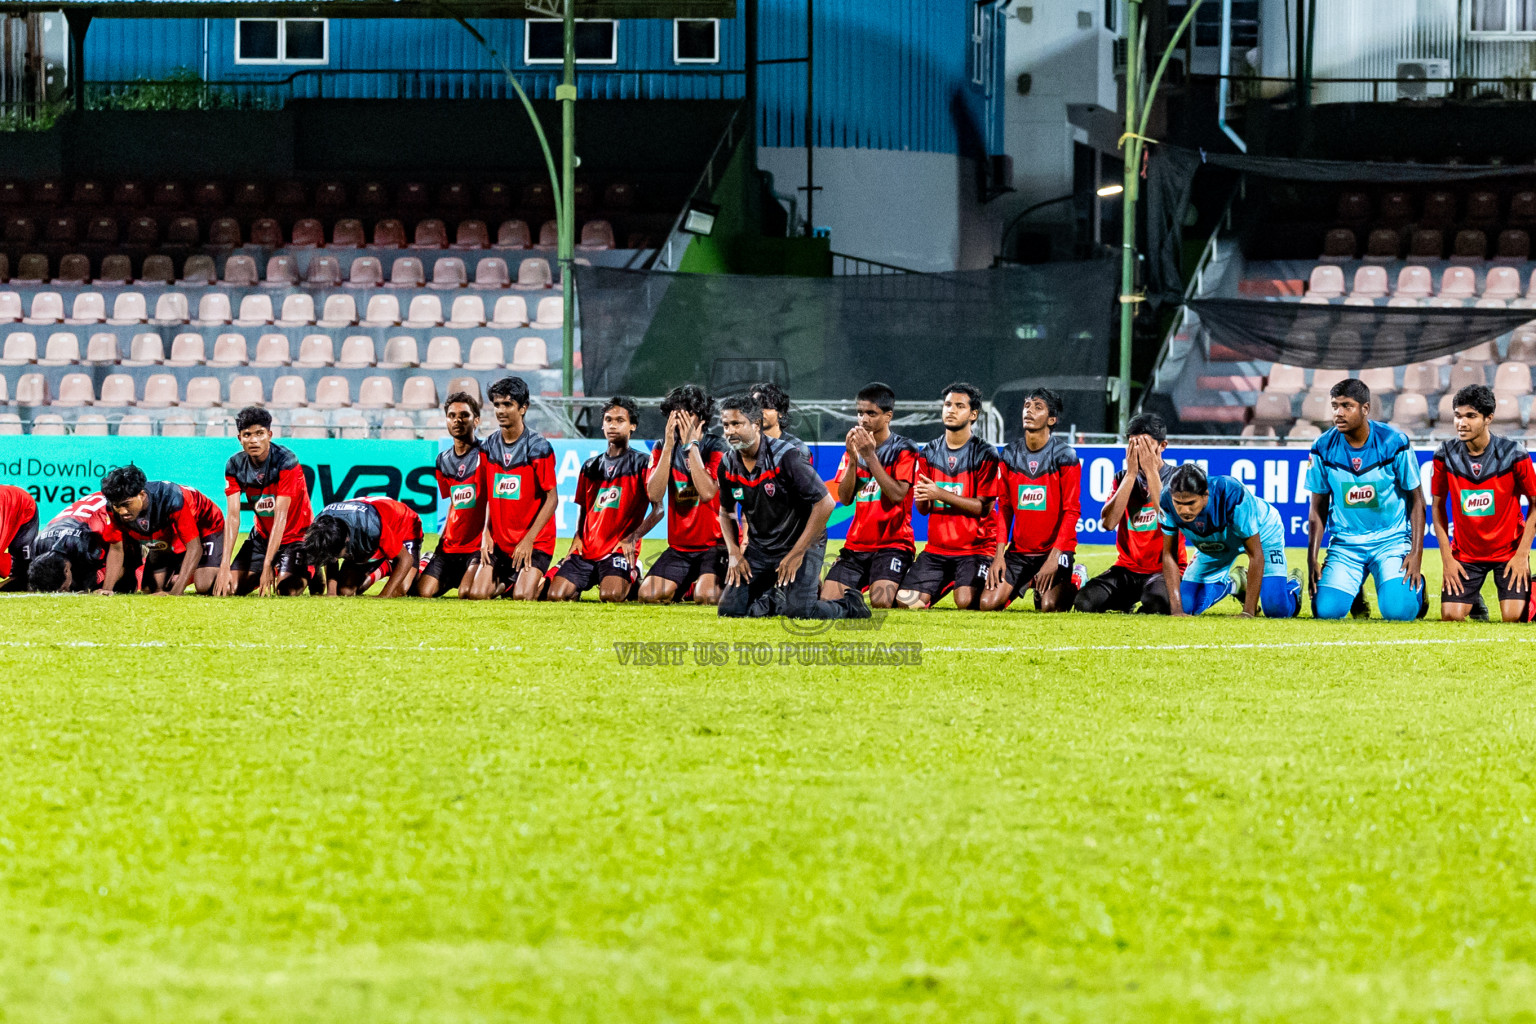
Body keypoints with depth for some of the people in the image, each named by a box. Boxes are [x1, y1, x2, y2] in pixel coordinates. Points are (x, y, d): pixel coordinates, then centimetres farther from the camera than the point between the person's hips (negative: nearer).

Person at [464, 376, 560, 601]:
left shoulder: (538, 447, -11)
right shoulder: (488, 447, 5)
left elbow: (552, 499, -10)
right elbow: (490, 495, 12)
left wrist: (529, 539, -16)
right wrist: (486, 533, -1)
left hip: (535, 541, -4)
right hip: (498, 540, 4)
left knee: (522, 596, -18)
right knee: (477, 594, -9)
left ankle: (542, 582, 16)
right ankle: (506, 581, 22)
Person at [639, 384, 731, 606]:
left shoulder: (716, 446, -7)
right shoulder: (662, 448, 4)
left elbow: (707, 492, -23)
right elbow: (654, 495, -11)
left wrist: (692, 445, -19)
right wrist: (669, 445, -15)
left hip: (714, 544, -4)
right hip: (679, 546, 4)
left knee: (706, 597, -27)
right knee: (648, 595, -14)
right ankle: (685, 587, 18)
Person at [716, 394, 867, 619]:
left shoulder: (784, 457, -22)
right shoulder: (728, 466, -3)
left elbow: (825, 504, -21)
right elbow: (726, 512, 16)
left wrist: (796, 554, -19)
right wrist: (734, 553, 0)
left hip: (801, 542, -6)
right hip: (759, 548, 6)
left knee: (798, 611, -22)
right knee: (730, 609, -5)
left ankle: (851, 605, 9)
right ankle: (776, 599, 25)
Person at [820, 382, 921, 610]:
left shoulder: (904, 450, -4)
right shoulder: (854, 448, 12)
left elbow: (897, 495, -17)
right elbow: (844, 498, 3)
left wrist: (870, 457, -18)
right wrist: (853, 459, -11)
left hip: (893, 543, -5)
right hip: (856, 545, 5)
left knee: (881, 601, -26)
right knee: (827, 599, -11)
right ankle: (855, 591, 20)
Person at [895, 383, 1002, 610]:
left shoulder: (985, 455, -6)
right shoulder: (929, 453, 9)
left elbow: (984, 507, -12)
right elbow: (923, 509, 9)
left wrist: (940, 494, -20)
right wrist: (921, 499, -17)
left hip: (975, 548, -5)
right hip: (936, 548, 5)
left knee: (966, 602, -28)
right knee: (906, 601, -12)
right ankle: (947, 584, 19)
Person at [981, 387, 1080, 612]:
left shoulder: (1065, 456, -8)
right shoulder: (1010, 454, 6)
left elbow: (1071, 511, -9)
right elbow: (1004, 508, 9)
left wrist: (1055, 557, -18)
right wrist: (999, 553, -1)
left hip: (1055, 549, -4)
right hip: (1018, 550, 4)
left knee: (1049, 606, -25)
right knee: (988, 604, -12)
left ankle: (1072, 585, 12)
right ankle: (1027, 583, 21)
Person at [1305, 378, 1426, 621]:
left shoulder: (1394, 443, -12)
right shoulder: (1323, 448, -5)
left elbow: (1416, 501, -4)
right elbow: (1318, 509, 6)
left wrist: (1416, 554, -11)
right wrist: (1312, 559, -1)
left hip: (1391, 540, -2)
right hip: (1345, 544, 2)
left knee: (1398, 611, -21)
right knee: (1326, 610, -16)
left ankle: (1415, 586, 17)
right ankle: (1353, 590, 21)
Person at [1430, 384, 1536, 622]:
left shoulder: (1513, 454, -15)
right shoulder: (1445, 455, -9)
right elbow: (1437, 506, 1)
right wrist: (1447, 558, -4)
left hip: (1509, 550, -2)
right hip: (1465, 553, 2)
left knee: (1513, 617, -14)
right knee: (1451, 616, -11)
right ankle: (1472, 597, 26)